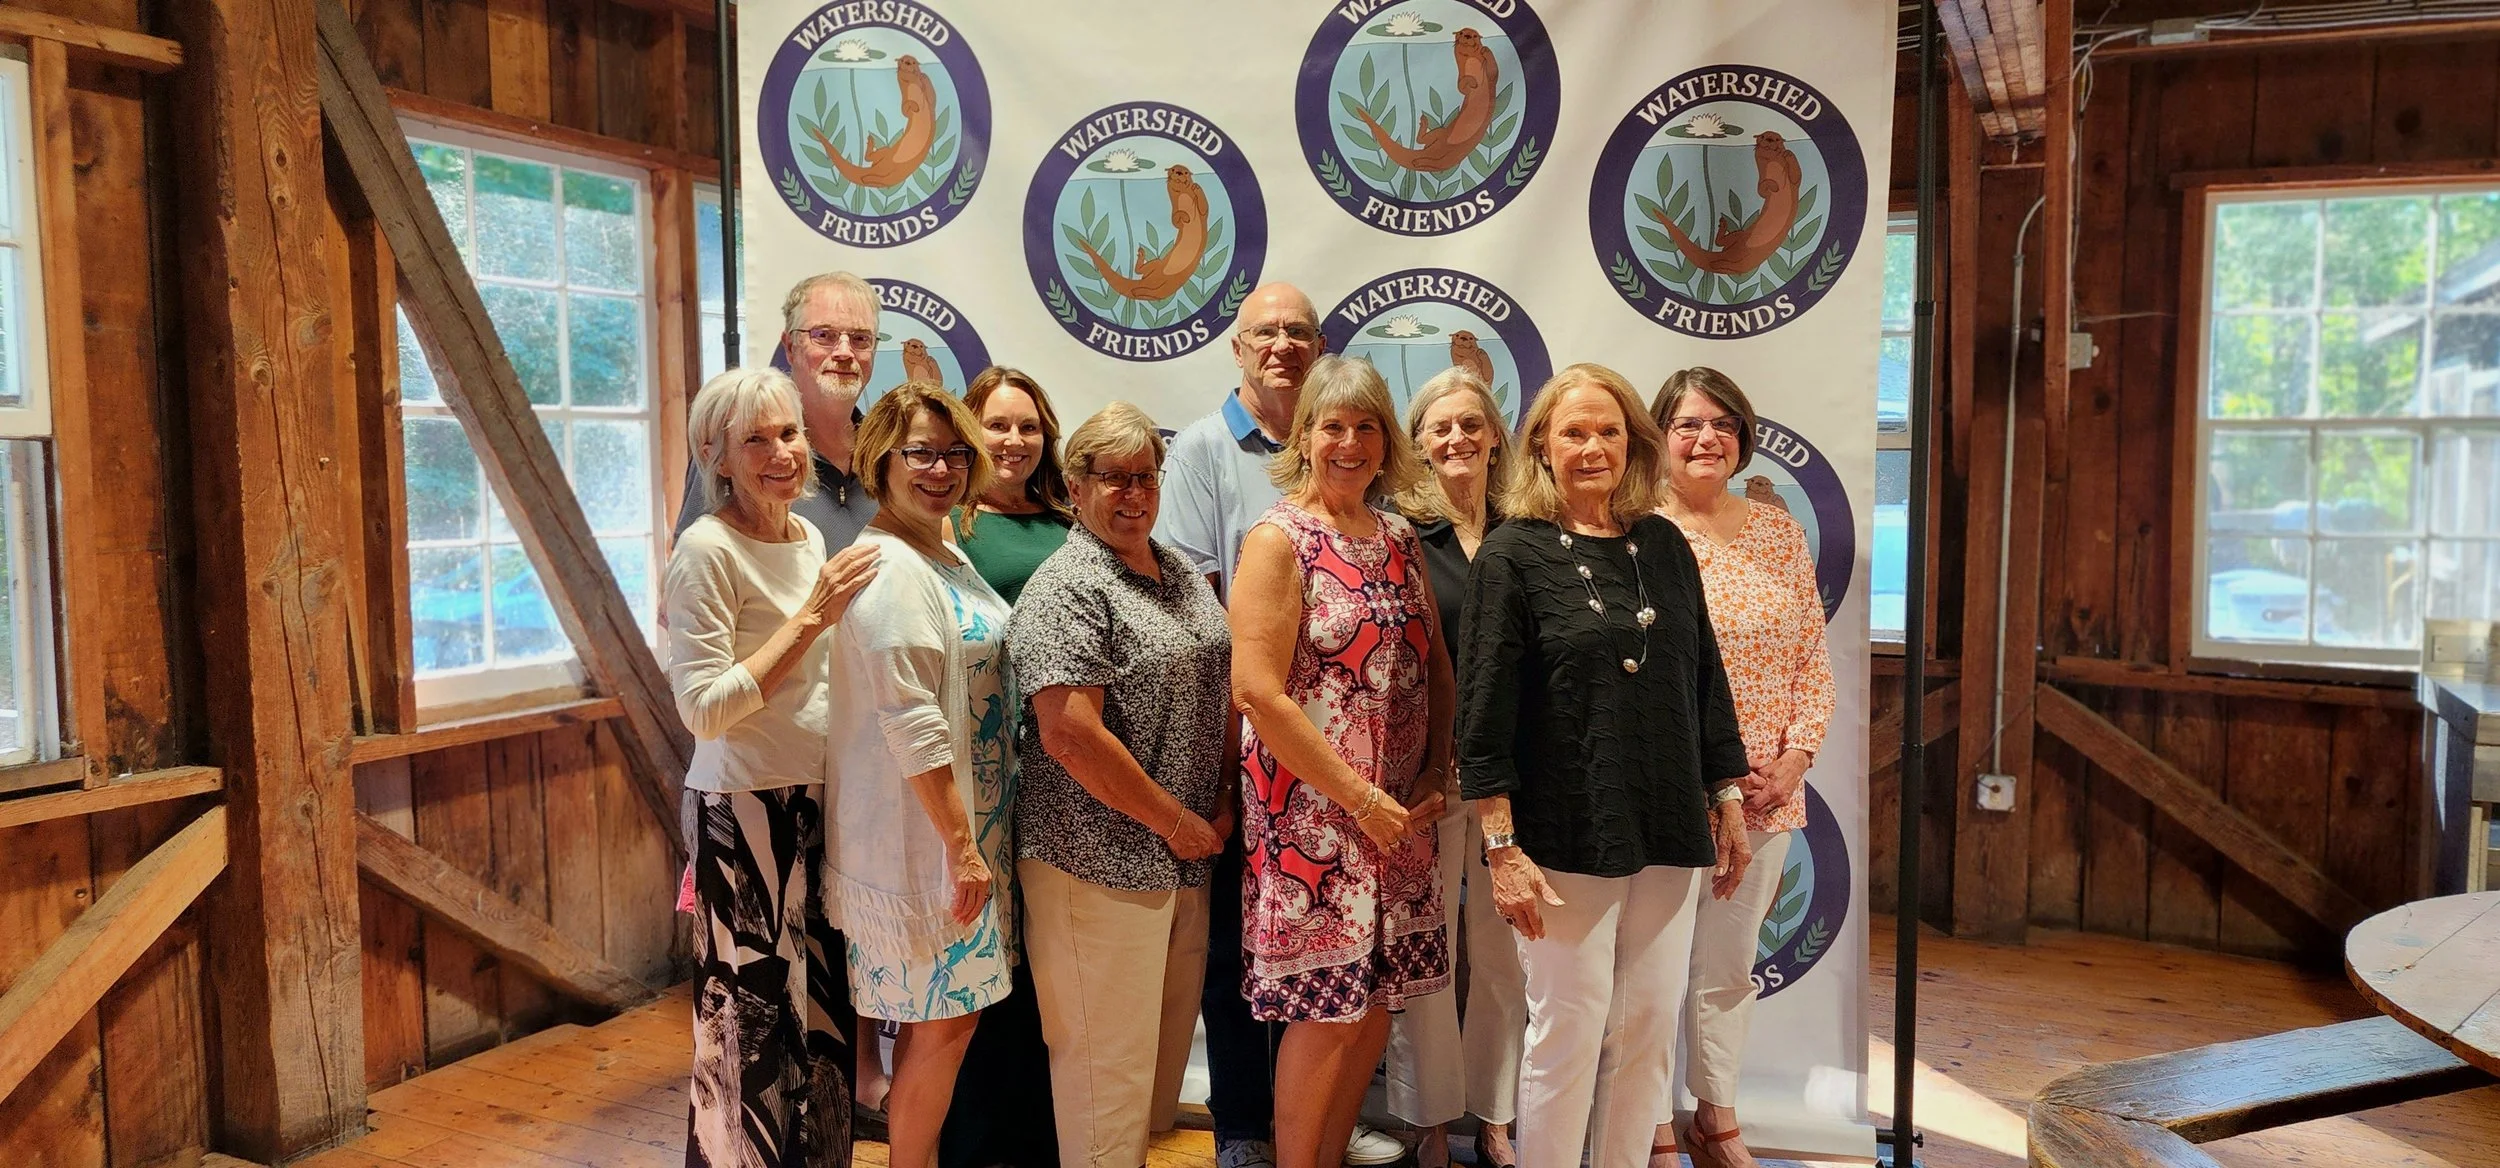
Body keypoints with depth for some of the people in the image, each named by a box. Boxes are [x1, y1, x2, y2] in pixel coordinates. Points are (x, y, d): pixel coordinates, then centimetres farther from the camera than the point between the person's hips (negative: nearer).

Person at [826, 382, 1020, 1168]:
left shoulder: (948, 554, 11)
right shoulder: (891, 566, -19)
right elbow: (911, 726, -23)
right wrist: (961, 843, -21)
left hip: (964, 824, 9)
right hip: (924, 836, -9)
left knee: (937, 1018, 18)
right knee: (945, 1021, 1)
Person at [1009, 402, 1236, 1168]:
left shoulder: (1183, 577, 13)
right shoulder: (1067, 589, -13)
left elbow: (1223, 686, 19)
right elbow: (1070, 734, -20)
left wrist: (1222, 804, 6)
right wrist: (1175, 822, -14)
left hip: (1186, 856, 8)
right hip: (1101, 863, -8)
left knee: (1169, 1039, 17)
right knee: (1109, 1052, 1)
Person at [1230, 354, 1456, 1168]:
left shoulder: (1399, 539, 10)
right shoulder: (1279, 540, -9)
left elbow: (1435, 669, 13)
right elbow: (1257, 692, -17)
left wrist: (1434, 778, -2)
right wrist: (1361, 800, -15)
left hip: (1398, 815, 6)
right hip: (1314, 813, -6)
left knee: (1376, 1007, 12)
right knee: (1325, 1010, 0)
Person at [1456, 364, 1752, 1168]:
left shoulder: (1664, 546, 9)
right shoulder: (1513, 555, -5)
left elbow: (1705, 679, 15)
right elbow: (1485, 711, -9)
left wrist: (1727, 799, 13)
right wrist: (1502, 847, -13)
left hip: (1667, 834, 5)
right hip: (1567, 842, -5)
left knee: (1650, 1032, 11)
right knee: (1569, 1034, 2)